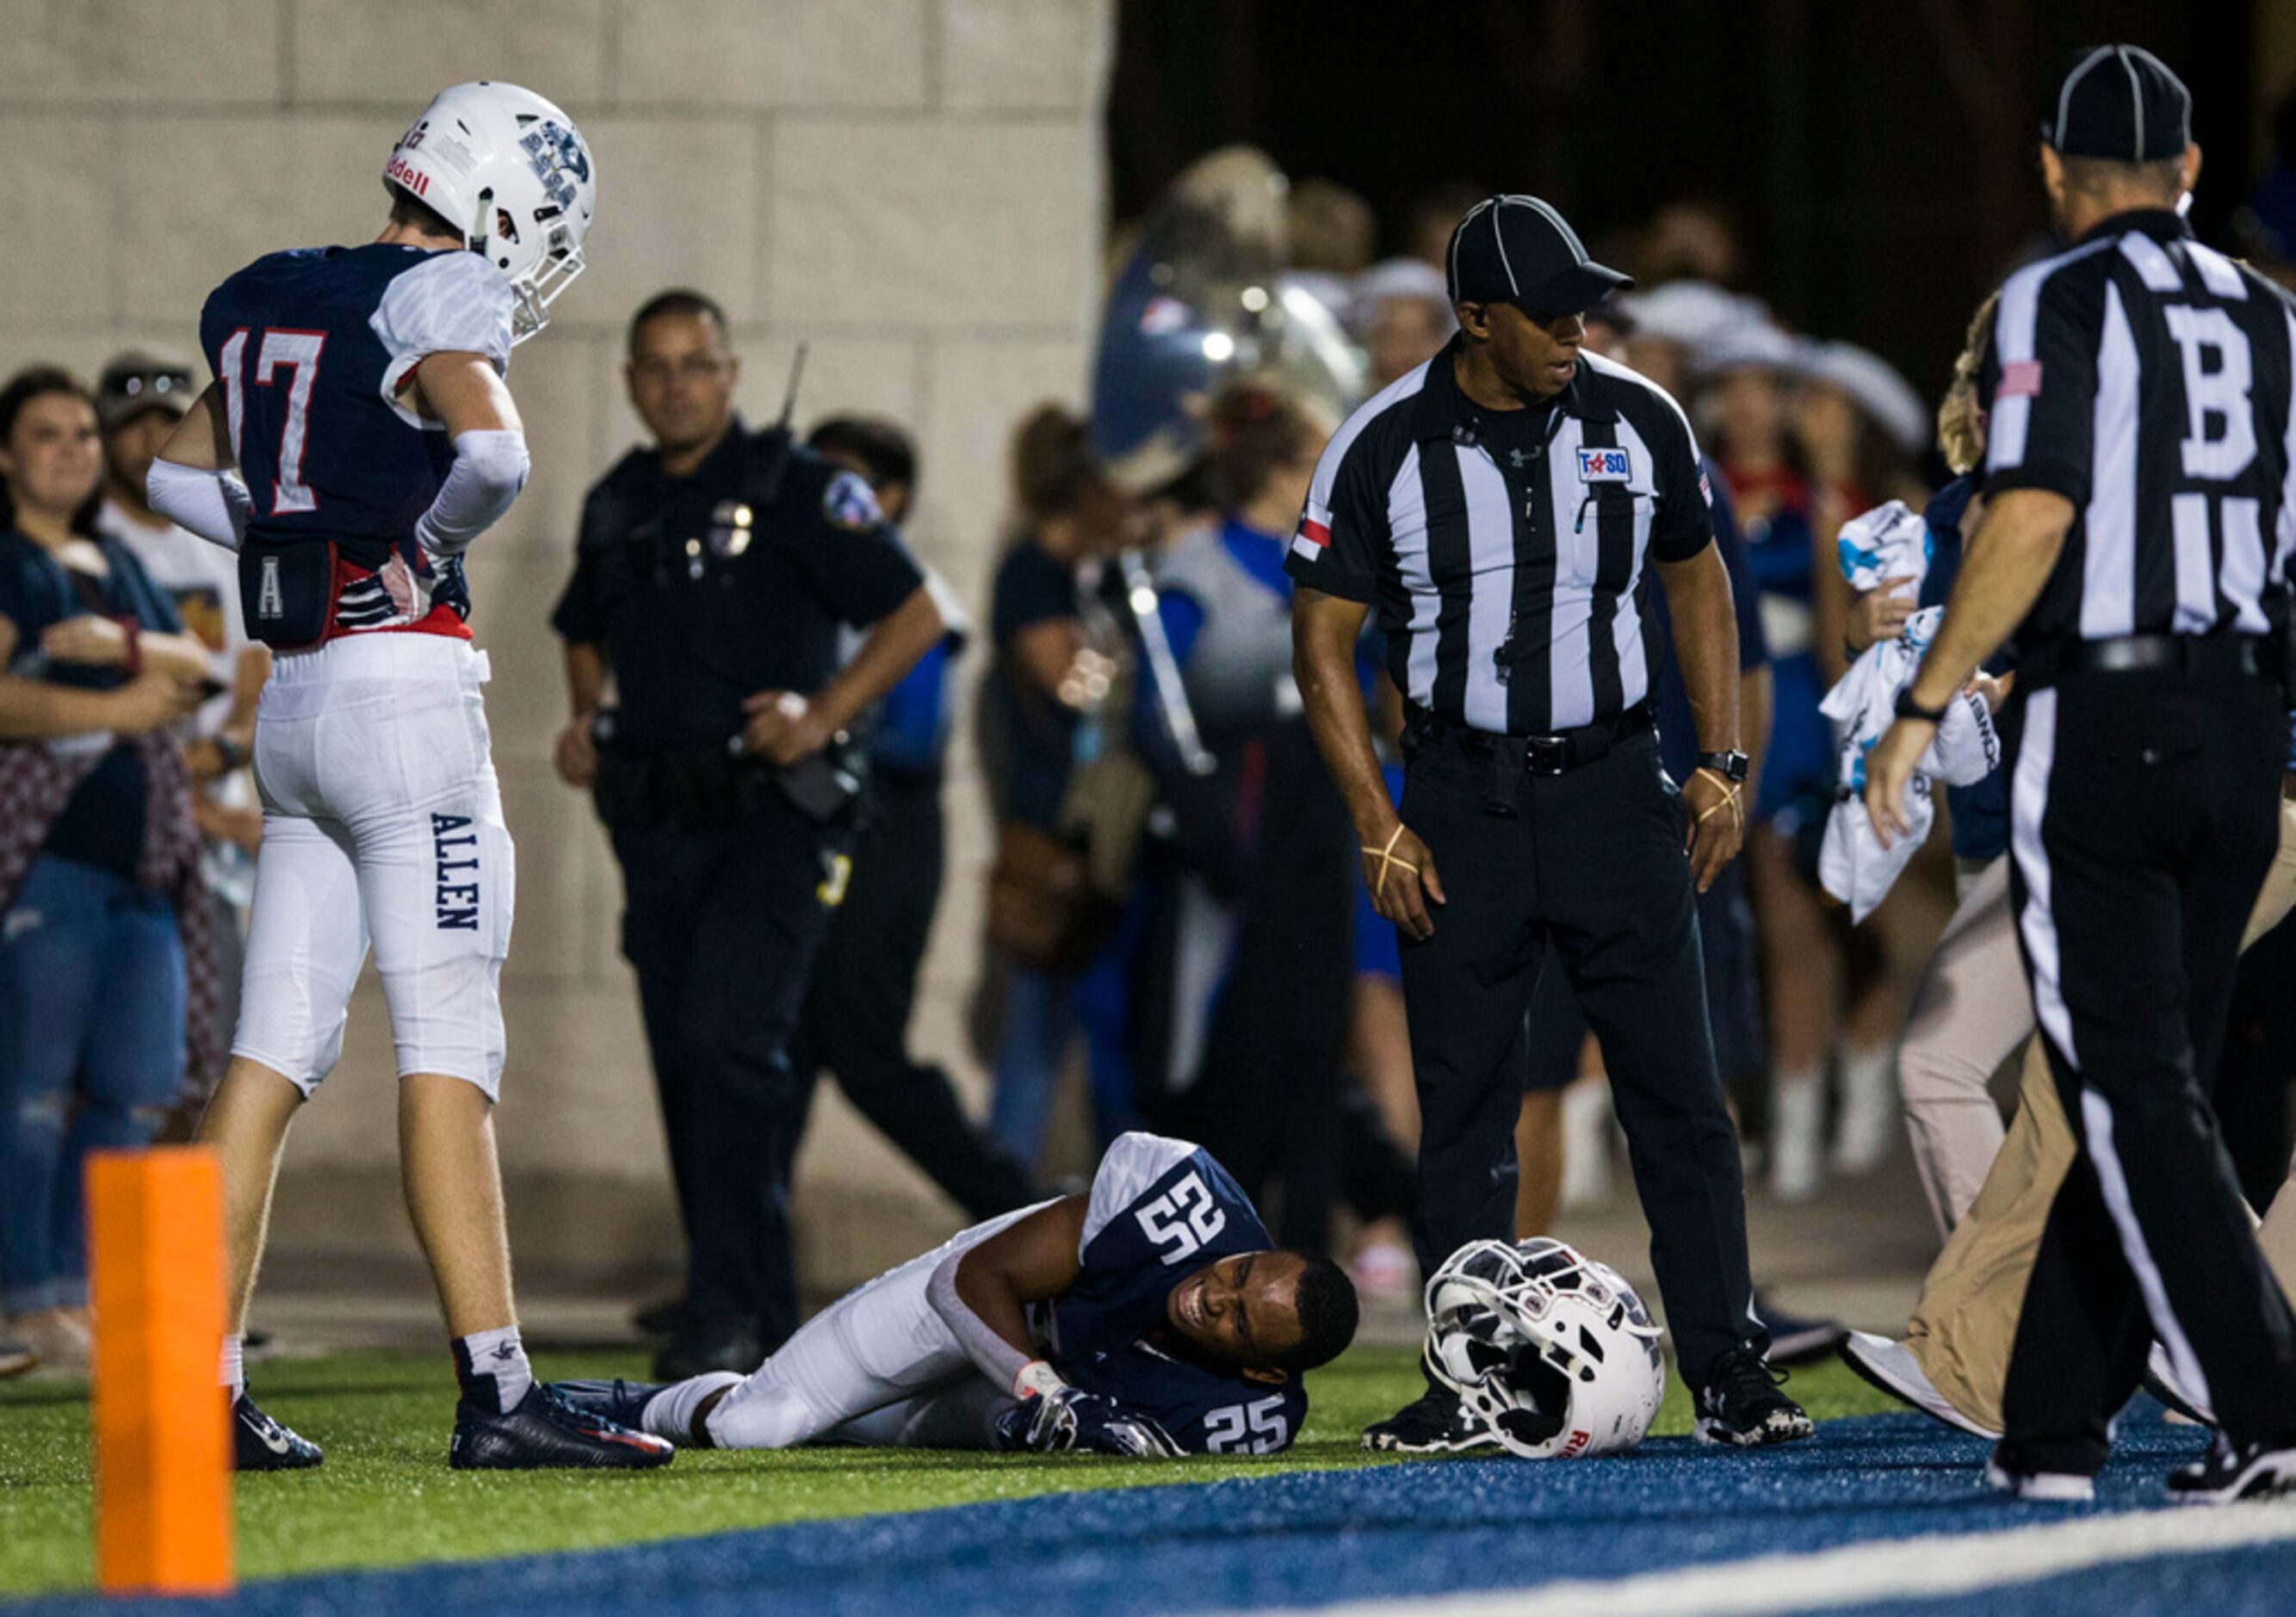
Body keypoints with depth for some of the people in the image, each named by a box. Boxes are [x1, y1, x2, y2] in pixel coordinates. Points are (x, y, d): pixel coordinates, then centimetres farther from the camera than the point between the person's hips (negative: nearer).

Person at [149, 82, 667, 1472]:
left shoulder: (270, 302, 14)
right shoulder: (436, 304, -10)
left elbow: (180, 475, 25)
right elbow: (491, 452, -27)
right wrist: (433, 540, -7)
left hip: (295, 701, 8)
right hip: (405, 691, -8)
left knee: (275, 1050, 8)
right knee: (451, 1050, -8)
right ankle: (497, 1393, -9)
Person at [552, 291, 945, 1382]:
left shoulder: (796, 490, -4)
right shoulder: (617, 506, 13)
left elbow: (915, 614, -5)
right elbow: (584, 630, 30)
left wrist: (822, 715, -15)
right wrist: (587, 720, 11)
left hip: (773, 817, -6)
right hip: (657, 828, 6)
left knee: (727, 1038, -20)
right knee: (687, 1070, 6)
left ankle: (731, 1307, -18)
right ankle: (762, 1323, 14)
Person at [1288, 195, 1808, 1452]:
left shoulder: (1638, 424, 0)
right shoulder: (1384, 449, -6)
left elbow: (1695, 582, 13)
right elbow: (1323, 641, -1)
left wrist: (1720, 768, 6)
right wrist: (1379, 830, -7)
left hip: (1611, 784, 1)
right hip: (1460, 800, -1)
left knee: (1676, 1091, -3)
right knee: (1463, 1107, 3)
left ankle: (1729, 1371, -1)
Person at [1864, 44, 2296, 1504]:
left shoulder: (2062, 301, -5)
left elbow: (2035, 517, -16)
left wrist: (1923, 708, -12)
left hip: (2100, 726, -6)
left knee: (2138, 1099, -6)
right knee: (2145, 1086, 11)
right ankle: (2055, 1432, 14)